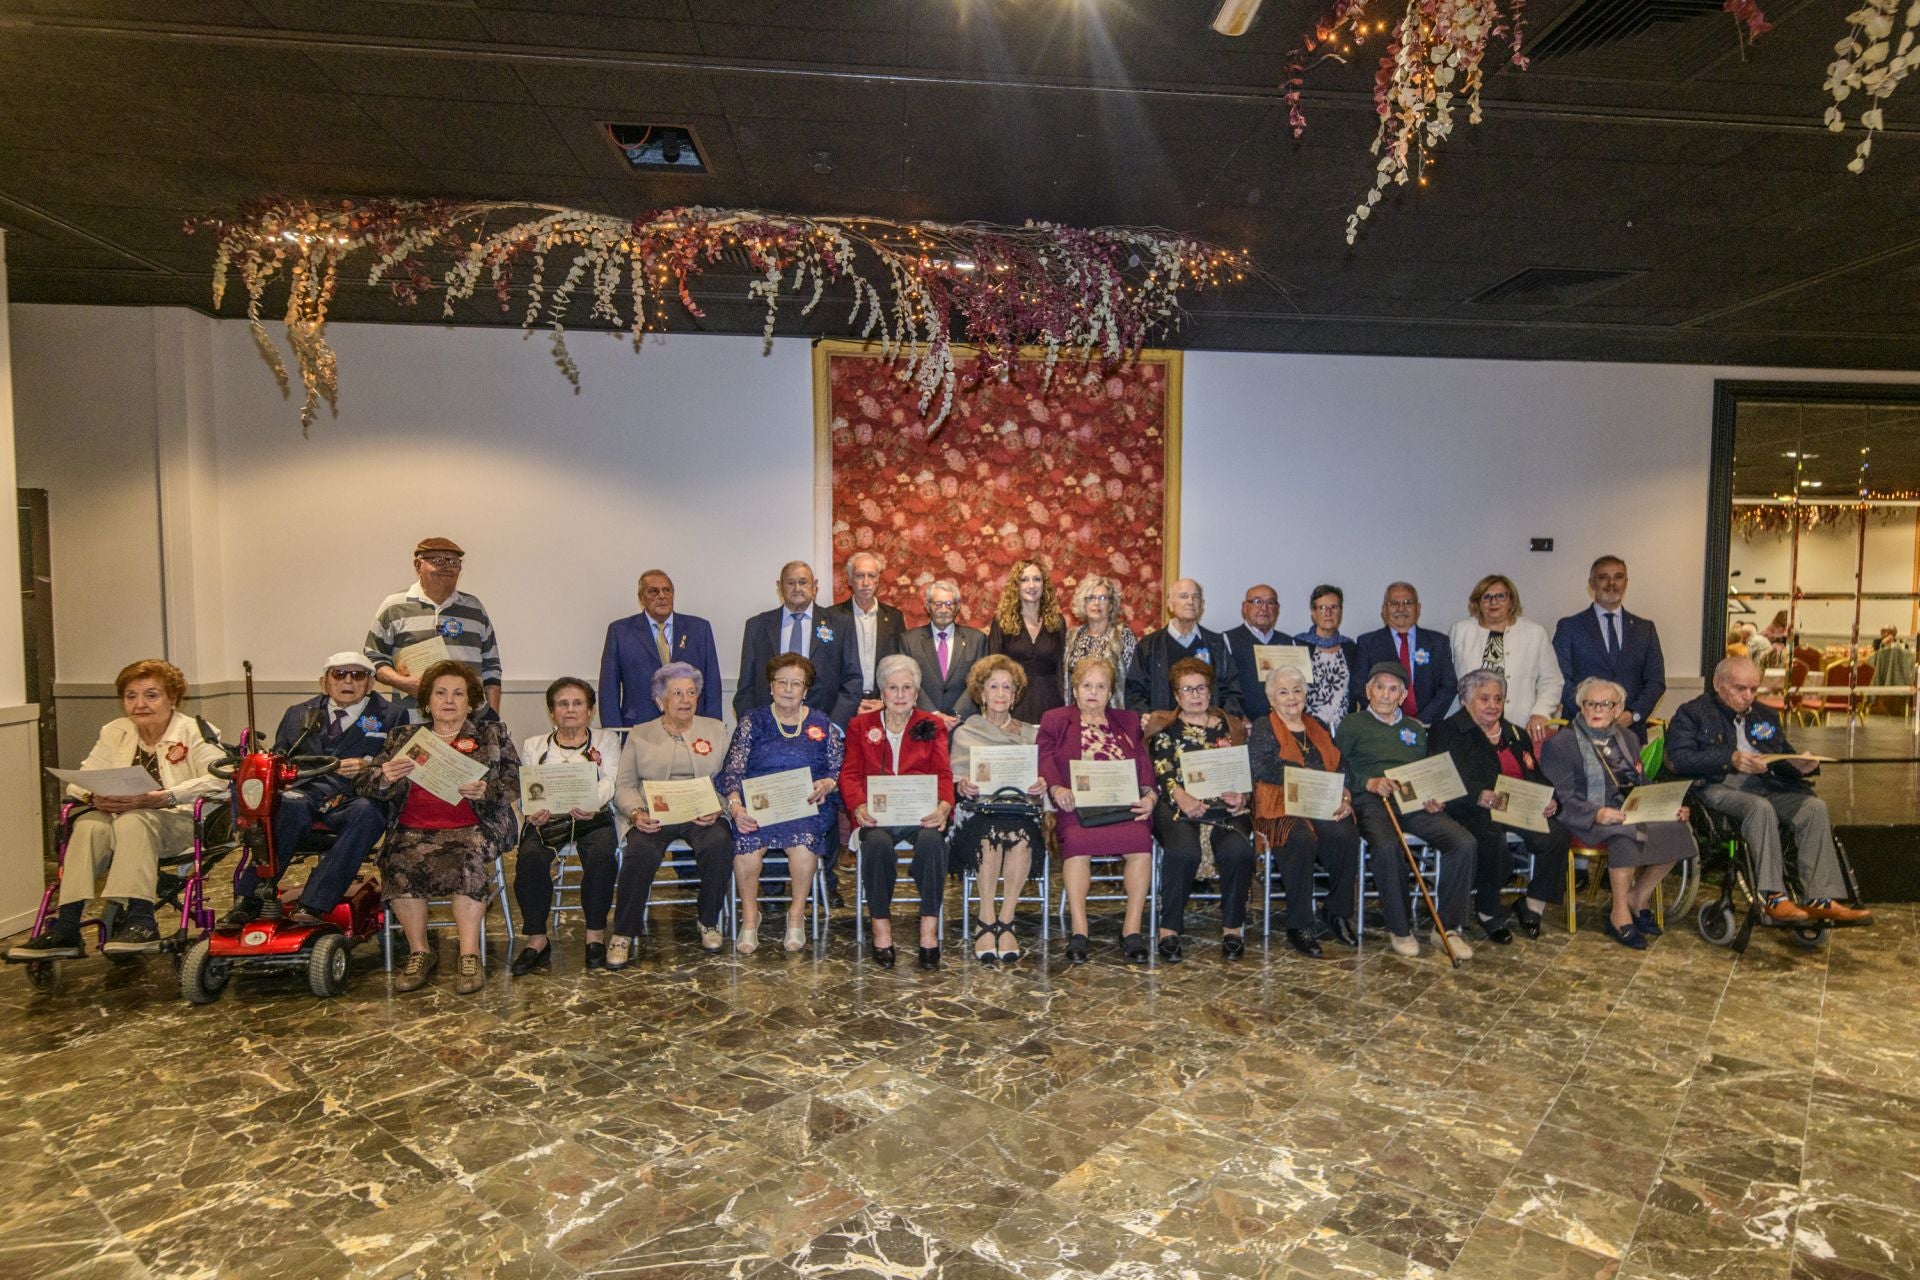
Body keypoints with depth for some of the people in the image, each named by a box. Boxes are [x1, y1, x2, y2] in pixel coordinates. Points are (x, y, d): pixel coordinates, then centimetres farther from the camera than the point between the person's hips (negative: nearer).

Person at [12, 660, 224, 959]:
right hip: (121, 819, 5)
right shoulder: (114, 733, 16)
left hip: (181, 820, -5)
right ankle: (66, 925, -28)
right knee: (89, 825, -26)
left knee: (132, 822, -34)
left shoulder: (195, 732, -1)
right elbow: (79, 781, 11)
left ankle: (140, 921, -39)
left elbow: (218, 778, -16)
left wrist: (160, 798, -28)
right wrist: (95, 797, -14)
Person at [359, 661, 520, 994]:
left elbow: (514, 784, 4)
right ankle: (419, 952, -16)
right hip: (414, 829, 2)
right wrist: (385, 776, -14)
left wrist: (485, 791, -18)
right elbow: (366, 786, 10)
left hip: (470, 827, -2)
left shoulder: (493, 734, 15)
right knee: (398, 862, -31)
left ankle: (469, 956, -30)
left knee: (465, 858, -35)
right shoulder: (403, 739, 20)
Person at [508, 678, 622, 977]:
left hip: (594, 817, -1)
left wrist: (592, 802, -26)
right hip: (547, 819, 1)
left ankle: (595, 934, -19)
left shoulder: (606, 740, 16)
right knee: (530, 857, -30)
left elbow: (609, 781, -2)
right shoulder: (533, 746, 20)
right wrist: (532, 811, -21)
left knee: (601, 854, -32)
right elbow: (527, 789, 4)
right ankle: (537, 939, -20)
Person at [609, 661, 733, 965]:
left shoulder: (715, 729, 15)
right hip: (654, 817, 0)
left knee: (719, 845, -31)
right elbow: (624, 785, 8)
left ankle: (709, 922, -8)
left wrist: (716, 810, -12)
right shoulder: (639, 734, 15)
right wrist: (636, 813, -12)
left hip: (702, 817, 0)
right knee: (640, 853, -31)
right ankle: (624, 934, -12)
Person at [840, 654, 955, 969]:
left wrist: (944, 806, -18)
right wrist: (858, 805, -16)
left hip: (921, 813, 0)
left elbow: (943, 773, 5)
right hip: (876, 814, 0)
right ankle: (880, 925, -18)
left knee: (932, 840, -34)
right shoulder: (861, 725, 18)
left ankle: (930, 927, -23)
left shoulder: (932, 726, 18)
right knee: (877, 843, -34)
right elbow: (850, 773, 7)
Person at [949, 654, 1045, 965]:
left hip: (1022, 812, 1)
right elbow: (953, 782, 8)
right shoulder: (964, 733, 18)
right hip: (977, 811, -1)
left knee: (1019, 832, -35)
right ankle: (988, 921, -27)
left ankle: (1003, 920, -28)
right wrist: (963, 786, -15)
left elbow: (1040, 781, 12)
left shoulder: (1031, 734, 21)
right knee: (992, 829, -36)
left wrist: (1042, 786, -12)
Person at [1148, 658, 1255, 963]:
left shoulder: (1229, 727, 21)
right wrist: (1180, 796, -17)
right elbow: (1160, 772, 1)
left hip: (1225, 806, 2)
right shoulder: (1164, 729, 14)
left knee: (1238, 850, -29)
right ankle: (1169, 928, -17)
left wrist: (1242, 796, -7)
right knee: (1183, 850, -33)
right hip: (1177, 807, -2)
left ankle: (1233, 926, -10)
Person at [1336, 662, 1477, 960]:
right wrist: (1369, 783, -15)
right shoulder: (1352, 725, 11)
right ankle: (1399, 929, -16)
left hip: (1414, 802, 5)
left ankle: (1449, 927, -8)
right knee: (1387, 846, -36)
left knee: (1464, 842, -21)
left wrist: (1433, 798, 2)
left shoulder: (1416, 729, 26)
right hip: (1372, 802, -4)